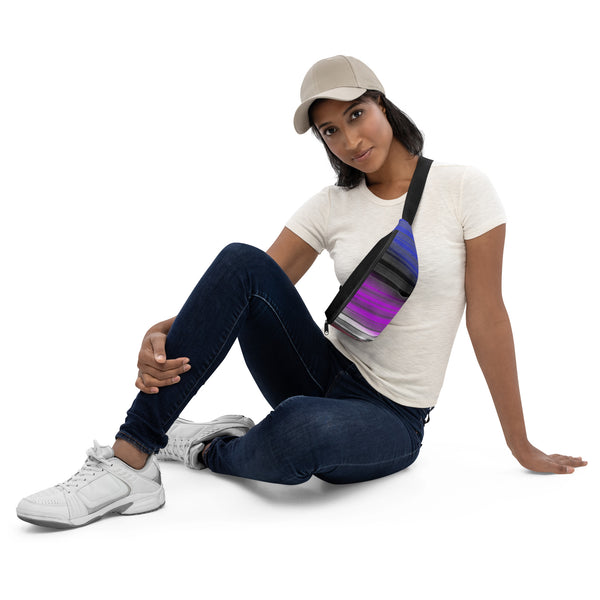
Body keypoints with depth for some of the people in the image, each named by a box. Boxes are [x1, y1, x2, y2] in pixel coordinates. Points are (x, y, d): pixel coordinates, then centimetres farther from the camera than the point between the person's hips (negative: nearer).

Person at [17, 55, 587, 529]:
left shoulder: (462, 188, -7)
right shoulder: (330, 208, 3)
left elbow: (486, 316, -6)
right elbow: (253, 287, -5)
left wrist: (522, 446, -2)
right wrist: (165, 335, -25)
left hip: (391, 420, -3)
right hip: (327, 373, 3)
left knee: (301, 426, -41)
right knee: (242, 262, -24)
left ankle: (214, 451, -4)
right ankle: (131, 458, -23)